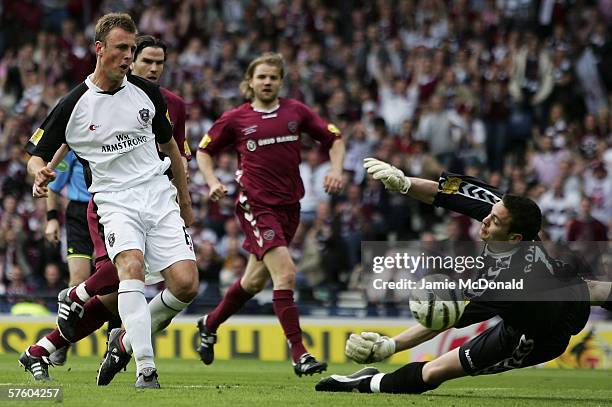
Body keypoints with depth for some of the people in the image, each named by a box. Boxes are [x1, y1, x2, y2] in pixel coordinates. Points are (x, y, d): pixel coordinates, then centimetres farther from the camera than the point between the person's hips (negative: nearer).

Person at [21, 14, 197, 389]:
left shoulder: (147, 93, 6)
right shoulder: (73, 105, -4)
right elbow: (37, 155, 3)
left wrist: (185, 198, 24)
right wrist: (41, 173, -22)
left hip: (159, 196, 3)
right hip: (116, 201, -3)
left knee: (187, 284, -12)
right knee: (131, 267, -32)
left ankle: (128, 338, 12)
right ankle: (146, 368, -32)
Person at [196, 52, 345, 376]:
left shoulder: (296, 112, 6)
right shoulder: (235, 119, 0)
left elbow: (333, 138, 13)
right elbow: (204, 151, 13)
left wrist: (336, 169, -5)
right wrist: (213, 182, -4)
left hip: (289, 206, 4)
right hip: (256, 206, -4)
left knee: (255, 281, 16)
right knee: (285, 273, -19)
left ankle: (210, 325, 41)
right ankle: (299, 354, -18)